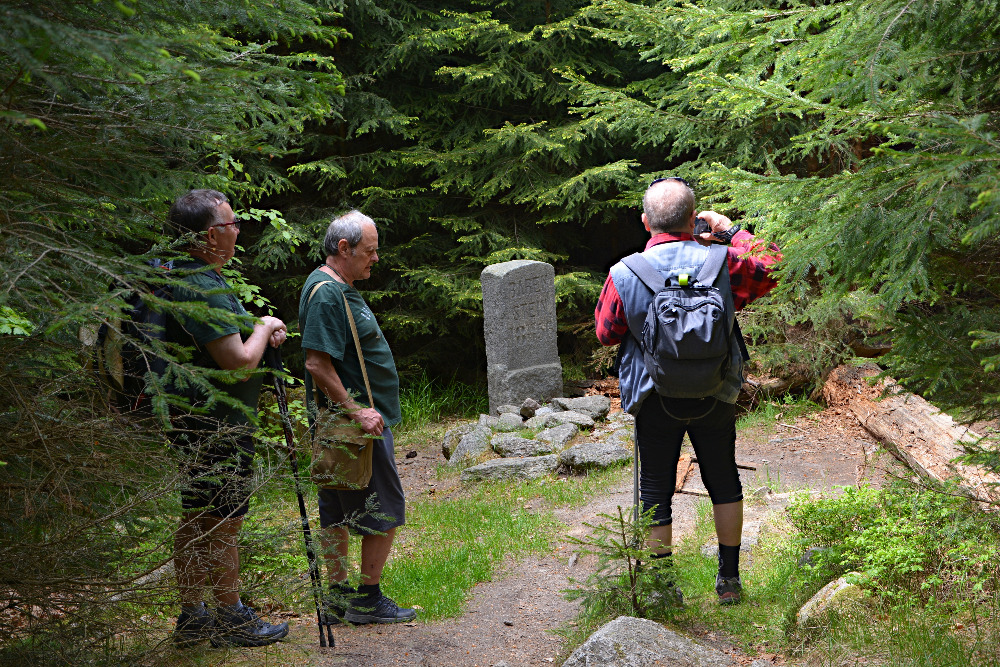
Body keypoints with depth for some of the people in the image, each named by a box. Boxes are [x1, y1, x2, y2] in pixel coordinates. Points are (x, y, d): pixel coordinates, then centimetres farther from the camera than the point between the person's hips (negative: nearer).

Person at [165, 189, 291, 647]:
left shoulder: (186, 279, 13)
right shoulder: (203, 289, -22)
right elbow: (239, 364, -25)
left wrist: (261, 332, 9)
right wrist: (263, 328, -7)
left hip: (193, 419, 10)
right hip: (220, 426, -10)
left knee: (196, 519, 15)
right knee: (223, 524, 1)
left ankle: (192, 617, 25)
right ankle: (232, 621, 12)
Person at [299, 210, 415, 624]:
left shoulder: (338, 288, 15)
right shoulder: (326, 293, -19)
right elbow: (317, 364, -25)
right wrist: (356, 412, -24)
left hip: (344, 421, 10)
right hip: (358, 423, -10)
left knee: (339, 510, 13)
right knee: (386, 511, -2)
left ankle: (338, 597, 20)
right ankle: (367, 600, 6)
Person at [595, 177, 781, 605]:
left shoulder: (625, 274, -14)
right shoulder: (722, 262, -12)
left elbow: (606, 333, 0)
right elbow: (772, 268, 6)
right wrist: (731, 231, 9)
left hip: (655, 402, -1)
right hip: (714, 398, 1)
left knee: (656, 493, 10)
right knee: (724, 484, 18)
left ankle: (663, 589, 13)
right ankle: (729, 579, 26)